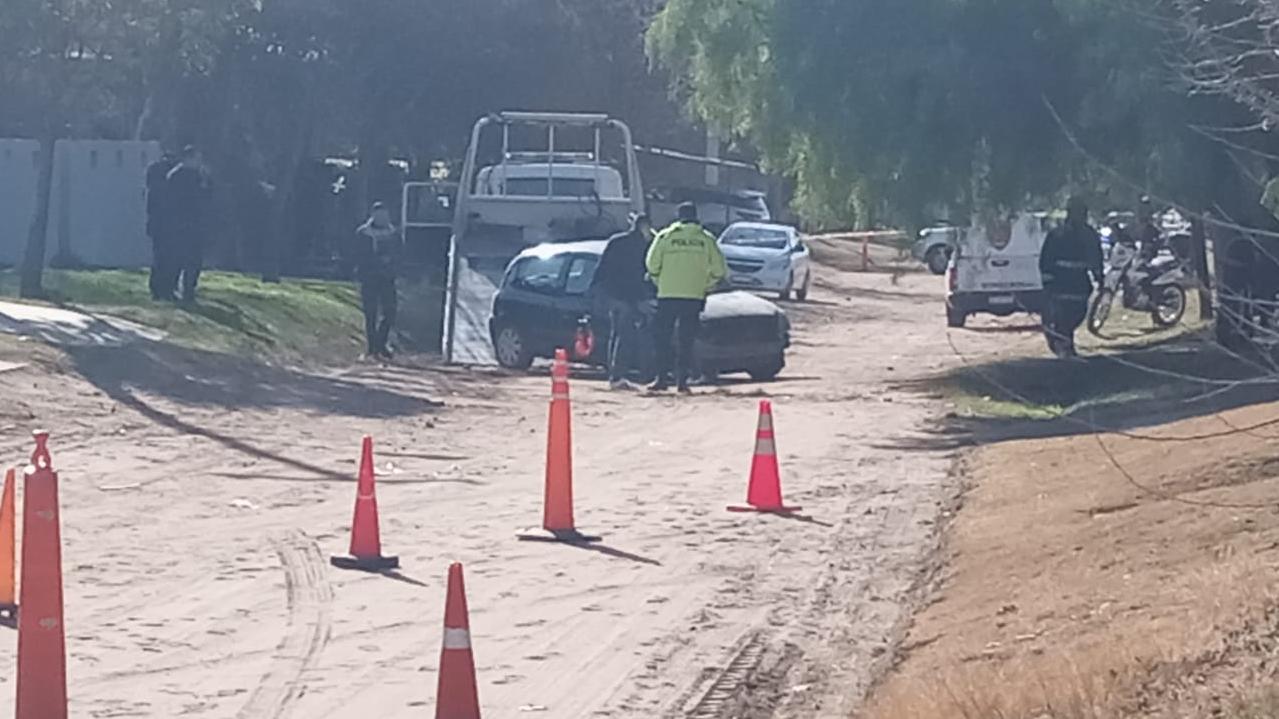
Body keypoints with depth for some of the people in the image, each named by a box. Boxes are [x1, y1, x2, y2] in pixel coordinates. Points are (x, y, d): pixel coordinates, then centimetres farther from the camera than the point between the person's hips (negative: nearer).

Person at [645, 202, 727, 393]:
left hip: (667, 296, -1)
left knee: (661, 336, 7)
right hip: (694, 297, 1)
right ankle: (682, 380, 1)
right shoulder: (706, 239, 4)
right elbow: (719, 270, 3)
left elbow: (652, 264, -1)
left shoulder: (665, 236, 1)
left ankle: (662, 378, -1)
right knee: (687, 340, 6)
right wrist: (706, 286, 17)